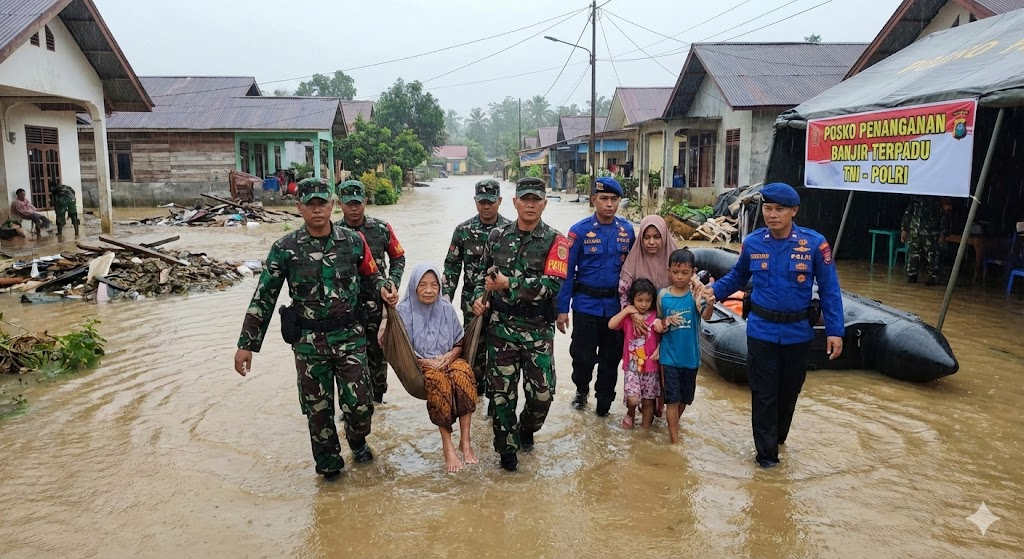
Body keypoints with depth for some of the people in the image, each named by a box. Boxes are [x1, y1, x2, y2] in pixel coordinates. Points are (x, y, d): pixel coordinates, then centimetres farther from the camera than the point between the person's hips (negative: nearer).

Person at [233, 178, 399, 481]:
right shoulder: (285, 248, -6)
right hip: (309, 342, 0)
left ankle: (358, 441, 35)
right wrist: (246, 344, -4)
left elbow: (371, 273, 15)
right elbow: (263, 297, -2)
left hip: (349, 336, 1)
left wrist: (384, 290, -8)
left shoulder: (353, 241, -2)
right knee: (317, 409, 9)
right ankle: (328, 464, 30)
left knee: (359, 404, 2)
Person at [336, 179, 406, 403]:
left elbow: (398, 257, 10)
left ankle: (377, 398, 30)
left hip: (377, 302, 1)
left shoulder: (382, 229, -1)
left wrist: (393, 283, -3)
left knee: (377, 351, 13)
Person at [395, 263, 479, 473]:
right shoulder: (404, 311, -4)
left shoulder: (446, 309, 6)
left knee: (464, 370, -32)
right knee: (438, 380, -36)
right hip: (419, 368, -2)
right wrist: (427, 362, -15)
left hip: (448, 362, 3)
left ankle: (465, 441, -28)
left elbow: (460, 343, 11)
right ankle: (447, 444, -28)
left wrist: (449, 356, -10)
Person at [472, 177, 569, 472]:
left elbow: (552, 285, -19)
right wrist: (479, 296, -1)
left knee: (542, 392, 3)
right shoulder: (498, 237, 5)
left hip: (538, 330, -2)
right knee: (502, 390, 5)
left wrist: (507, 284, -20)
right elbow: (485, 273, 18)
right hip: (501, 327, 2)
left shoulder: (555, 241, -6)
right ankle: (507, 447, 23)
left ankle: (527, 428, 34)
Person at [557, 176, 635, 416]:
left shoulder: (627, 230, 1)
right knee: (583, 355, 5)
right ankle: (581, 389, 35)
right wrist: (562, 309, -9)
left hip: (616, 305, 3)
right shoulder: (580, 231, -8)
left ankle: (604, 402, 32)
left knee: (611, 357, 12)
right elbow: (567, 271, -7)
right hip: (586, 304, -2)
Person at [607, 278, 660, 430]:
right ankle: (630, 414, 21)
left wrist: (659, 349, -13)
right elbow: (611, 325, -18)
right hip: (631, 366, -1)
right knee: (633, 399, -13)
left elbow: (662, 337, 5)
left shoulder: (655, 317, -3)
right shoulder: (627, 316, -3)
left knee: (648, 402, 10)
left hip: (650, 367, 1)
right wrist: (626, 310, -17)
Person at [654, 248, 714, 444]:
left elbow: (706, 316, -26)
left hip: (690, 355, 1)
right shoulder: (663, 295, -5)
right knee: (672, 398, -1)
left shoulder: (696, 294, -10)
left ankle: (674, 423, 42)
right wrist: (666, 322, -17)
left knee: (685, 397, 18)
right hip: (670, 355, -1)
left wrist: (710, 304, -48)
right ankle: (675, 439, 6)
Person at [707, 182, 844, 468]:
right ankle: (766, 451, 19)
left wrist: (835, 331, -9)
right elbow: (737, 277, 9)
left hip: (798, 332, 0)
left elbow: (829, 290, -6)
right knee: (764, 393, 5)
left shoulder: (814, 243, -12)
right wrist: (712, 290, -7)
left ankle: (778, 436, 40)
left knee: (789, 390, 17)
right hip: (762, 331, 0)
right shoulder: (752, 243, -7)